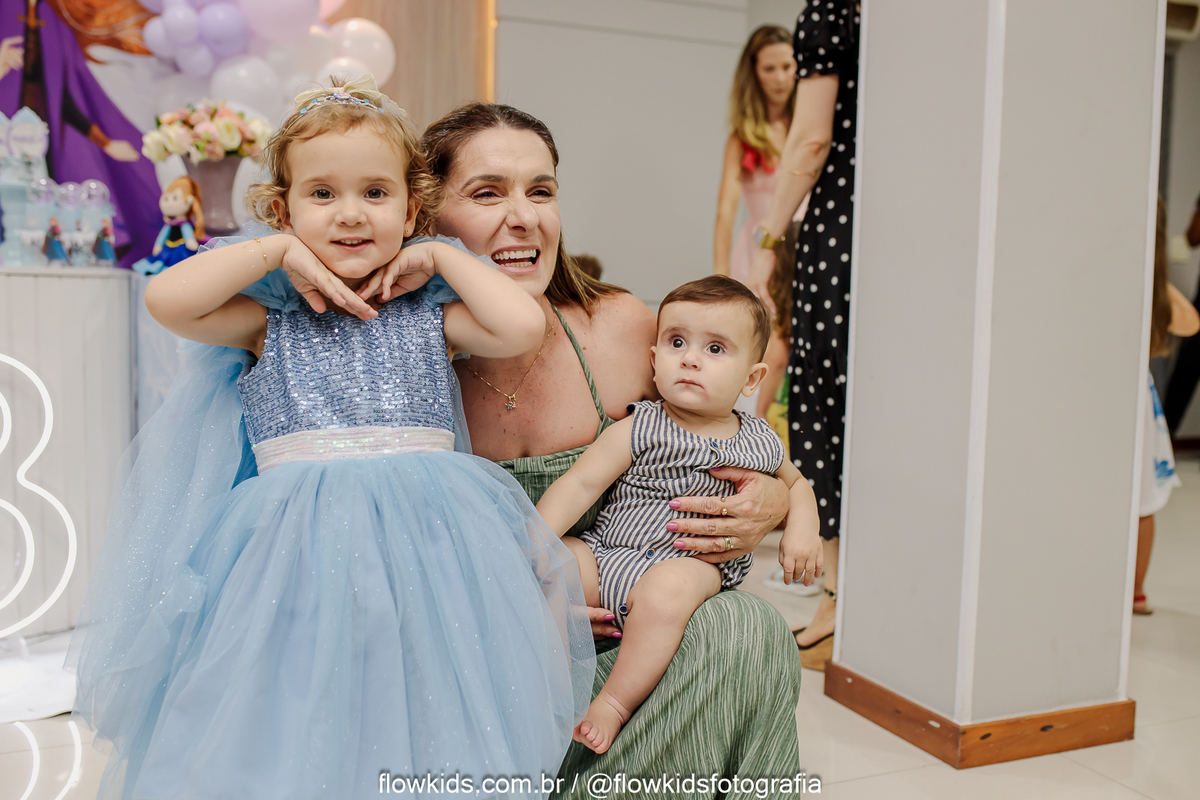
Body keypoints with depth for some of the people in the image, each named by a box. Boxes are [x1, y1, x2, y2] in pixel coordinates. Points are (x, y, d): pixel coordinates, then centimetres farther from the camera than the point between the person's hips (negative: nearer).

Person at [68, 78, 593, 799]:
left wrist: (442, 257, 3)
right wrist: (277, 252, -1)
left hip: (425, 537, 1)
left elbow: (525, 326, -5)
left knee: (427, 728, 0)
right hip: (297, 545, 0)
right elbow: (166, 299, -6)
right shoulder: (271, 316, 9)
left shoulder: (429, 314, 10)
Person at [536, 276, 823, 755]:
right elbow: (580, 484, -5)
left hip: (690, 565, -1)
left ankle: (616, 702, -22)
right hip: (606, 553, 1)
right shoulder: (638, 432, -2)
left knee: (669, 586, -36)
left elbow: (795, 484, 26)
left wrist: (801, 531, 6)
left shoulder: (760, 445, 7)